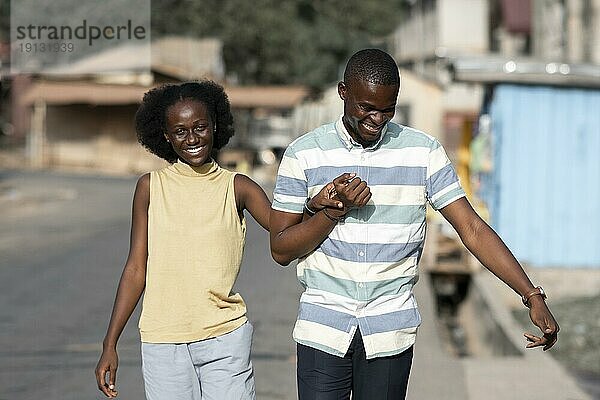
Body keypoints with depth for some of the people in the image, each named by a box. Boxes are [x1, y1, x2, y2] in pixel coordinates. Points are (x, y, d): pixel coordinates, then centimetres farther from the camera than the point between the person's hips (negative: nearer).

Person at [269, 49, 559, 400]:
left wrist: (533, 296, -12)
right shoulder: (304, 154, 0)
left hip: (390, 334, 1)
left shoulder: (423, 151, 1)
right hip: (323, 330, 0)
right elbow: (281, 249, 1)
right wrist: (335, 210, -14)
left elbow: (473, 229, -3)